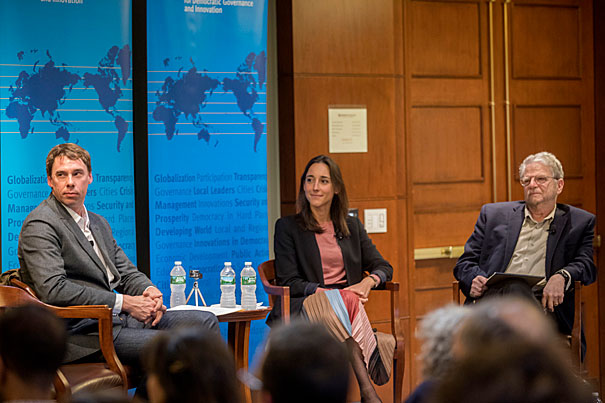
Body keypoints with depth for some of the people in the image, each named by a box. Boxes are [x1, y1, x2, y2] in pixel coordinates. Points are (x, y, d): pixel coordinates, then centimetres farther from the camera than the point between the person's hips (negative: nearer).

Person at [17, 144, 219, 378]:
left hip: (116, 319, 9)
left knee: (204, 321, -4)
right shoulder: (40, 225, -8)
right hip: (80, 332, -9)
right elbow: (53, 290, -20)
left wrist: (149, 290, -3)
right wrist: (124, 303, -19)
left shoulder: (99, 223, 21)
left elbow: (127, 273, 23)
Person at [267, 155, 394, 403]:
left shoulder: (352, 226, 20)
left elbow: (383, 267, 15)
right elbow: (288, 282, -2)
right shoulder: (287, 227, 7)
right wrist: (328, 292, -17)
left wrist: (369, 281, -10)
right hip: (304, 308, -3)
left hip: (347, 303, 3)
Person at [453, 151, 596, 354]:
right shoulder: (493, 214, 24)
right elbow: (465, 263, 21)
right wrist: (474, 280, -4)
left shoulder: (580, 222, 22)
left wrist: (562, 276, -15)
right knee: (516, 287, -37)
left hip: (544, 303, -1)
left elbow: (587, 265, 9)